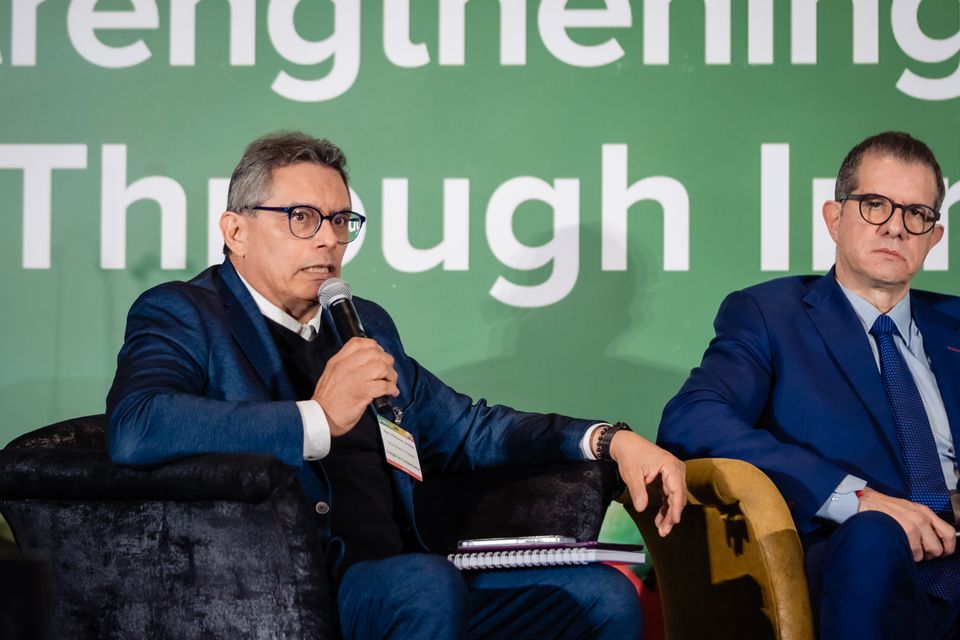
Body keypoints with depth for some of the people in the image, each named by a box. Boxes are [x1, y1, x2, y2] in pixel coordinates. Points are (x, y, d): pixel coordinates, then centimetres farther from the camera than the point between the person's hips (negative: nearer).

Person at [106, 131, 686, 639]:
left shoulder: (364, 324, 22)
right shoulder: (181, 317, 1)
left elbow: (466, 428, 29)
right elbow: (134, 431, -20)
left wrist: (611, 441, 15)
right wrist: (317, 420, -21)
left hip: (410, 587, 7)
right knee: (426, 583, -35)